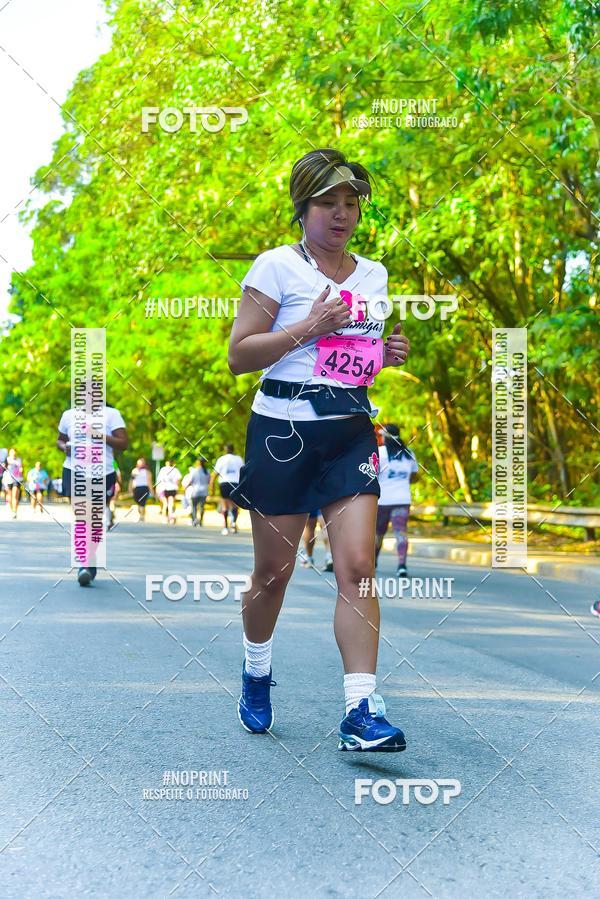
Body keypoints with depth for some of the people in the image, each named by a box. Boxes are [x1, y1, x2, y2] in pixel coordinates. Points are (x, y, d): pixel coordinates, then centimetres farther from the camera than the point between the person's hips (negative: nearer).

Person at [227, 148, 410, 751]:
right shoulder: (277, 266, -2)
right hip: (282, 429, -3)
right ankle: (256, 674, 33)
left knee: (357, 566, -10)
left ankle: (361, 712, -10)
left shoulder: (374, 275, 13)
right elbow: (238, 354, -6)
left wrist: (390, 355, 3)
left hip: (351, 430, 3)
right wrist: (310, 327, -15)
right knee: (274, 571, 6)